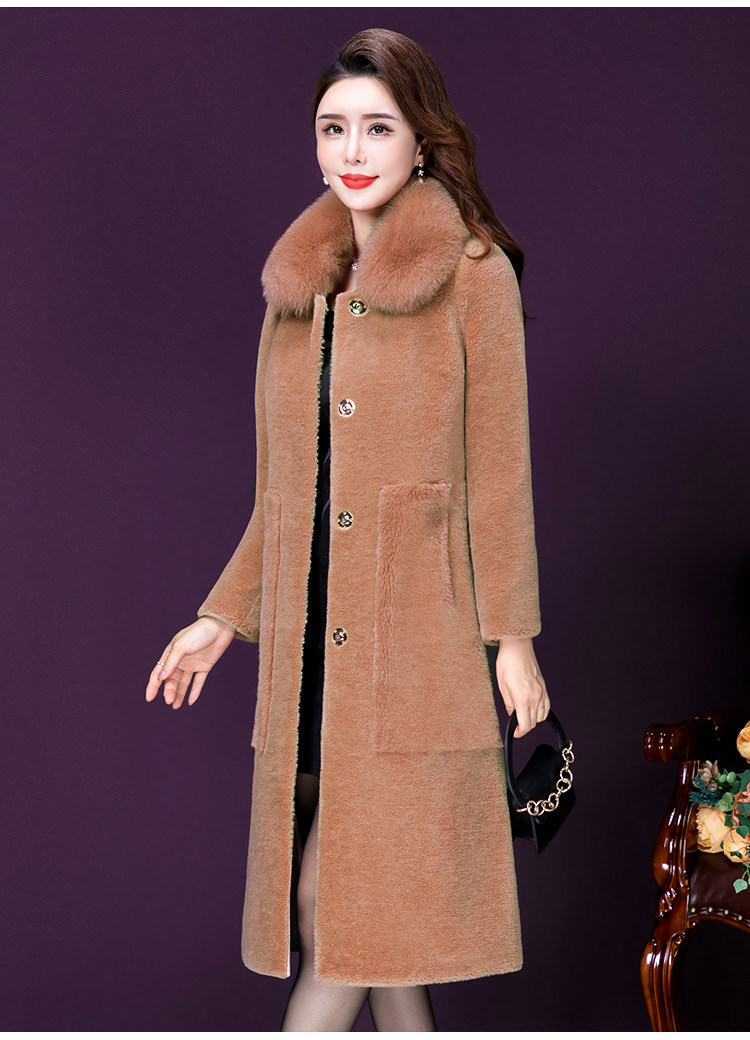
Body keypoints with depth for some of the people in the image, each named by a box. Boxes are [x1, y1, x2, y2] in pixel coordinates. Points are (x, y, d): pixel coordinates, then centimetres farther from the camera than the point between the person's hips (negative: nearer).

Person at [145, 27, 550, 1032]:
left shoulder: (475, 275, -2)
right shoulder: (298, 285, 15)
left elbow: (498, 470, -3)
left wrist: (511, 636, -6)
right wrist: (223, 617, 17)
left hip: (416, 621, -6)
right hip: (311, 629, 6)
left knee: (340, 897, -6)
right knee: (349, 905, 8)